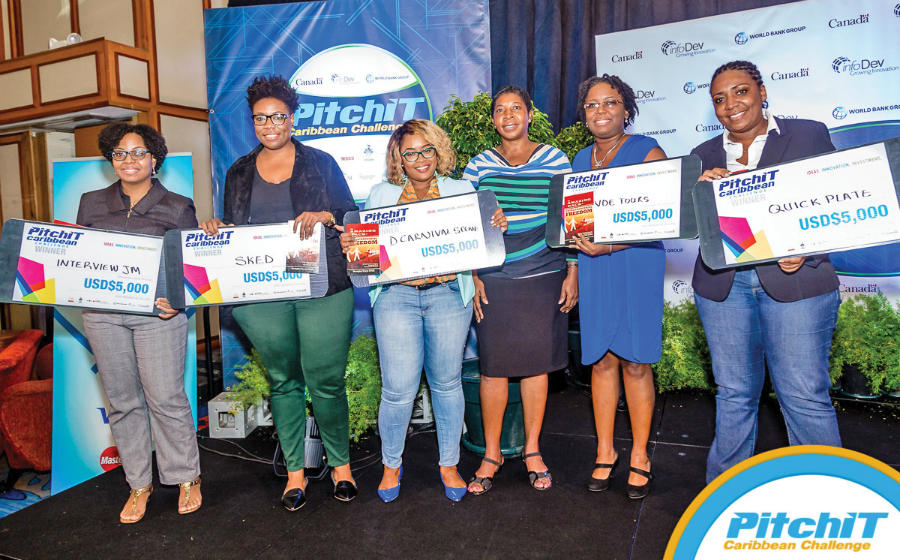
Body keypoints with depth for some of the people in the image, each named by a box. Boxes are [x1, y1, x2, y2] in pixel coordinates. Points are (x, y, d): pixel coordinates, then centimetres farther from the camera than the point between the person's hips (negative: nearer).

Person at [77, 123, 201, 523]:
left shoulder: (177, 208, 4)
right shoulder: (91, 203, 14)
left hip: (157, 313, -3)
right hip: (102, 315, 4)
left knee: (165, 397, -3)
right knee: (122, 400, 9)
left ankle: (186, 479, 15)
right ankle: (139, 484, 23)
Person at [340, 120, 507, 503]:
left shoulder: (462, 191, 12)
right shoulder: (381, 195, 13)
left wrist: (496, 227, -7)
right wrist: (350, 245, -7)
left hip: (448, 295, 1)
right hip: (396, 296, 0)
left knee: (446, 382, 8)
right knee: (398, 388, -3)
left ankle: (449, 465, 27)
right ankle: (391, 465, 22)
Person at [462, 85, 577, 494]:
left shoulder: (554, 159, 5)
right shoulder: (479, 165, 7)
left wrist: (572, 273, 2)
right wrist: (472, 276, 0)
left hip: (544, 276, 0)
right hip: (493, 280, 0)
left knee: (537, 363, 7)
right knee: (493, 365, 3)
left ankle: (532, 451, 24)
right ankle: (491, 454, 20)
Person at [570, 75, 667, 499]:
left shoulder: (647, 152, -2)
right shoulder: (580, 160, 15)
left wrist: (611, 244, -21)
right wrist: (577, 237, -4)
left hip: (637, 267, -4)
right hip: (593, 269, 4)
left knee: (636, 363, 1)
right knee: (600, 360, 6)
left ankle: (639, 457, 17)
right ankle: (605, 452, 20)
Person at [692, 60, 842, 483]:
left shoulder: (809, 135, 7)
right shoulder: (704, 156, 14)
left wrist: (806, 253, -14)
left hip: (794, 283, -2)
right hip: (722, 285, 3)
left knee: (806, 396, -2)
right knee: (733, 395, 10)